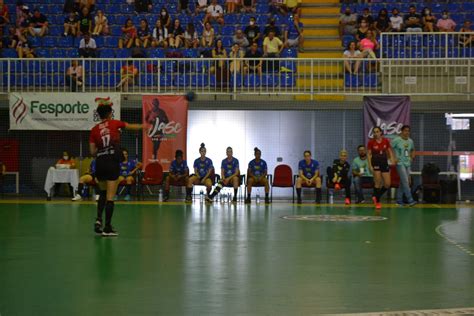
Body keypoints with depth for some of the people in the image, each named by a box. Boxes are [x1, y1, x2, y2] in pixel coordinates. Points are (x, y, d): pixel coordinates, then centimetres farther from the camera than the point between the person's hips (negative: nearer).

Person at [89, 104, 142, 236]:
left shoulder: (94, 130, 7)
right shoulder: (115, 123, 4)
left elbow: (92, 152, 5)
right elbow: (132, 126, 21)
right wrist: (143, 126, 41)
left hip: (100, 163, 3)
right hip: (113, 163, -3)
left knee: (103, 193, 22)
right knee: (110, 196, -2)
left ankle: (98, 219, 3)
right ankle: (107, 228, -3)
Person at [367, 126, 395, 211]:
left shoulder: (386, 141, 0)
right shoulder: (371, 142, -7)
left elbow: (390, 152, 8)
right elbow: (369, 154, -5)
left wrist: (392, 160, -8)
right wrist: (370, 165, -12)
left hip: (384, 163, 4)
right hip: (376, 163, -4)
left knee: (387, 184, 0)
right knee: (378, 182, -12)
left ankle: (376, 197, 21)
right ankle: (377, 202, 2)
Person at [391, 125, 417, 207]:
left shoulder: (410, 141, 11)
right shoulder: (396, 140, -8)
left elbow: (413, 150, 28)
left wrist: (412, 157, 10)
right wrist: (394, 158, -13)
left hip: (408, 164, 6)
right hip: (400, 163, -6)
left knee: (402, 183, 9)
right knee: (405, 182, -13)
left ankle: (399, 200, 16)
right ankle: (410, 200, -15)